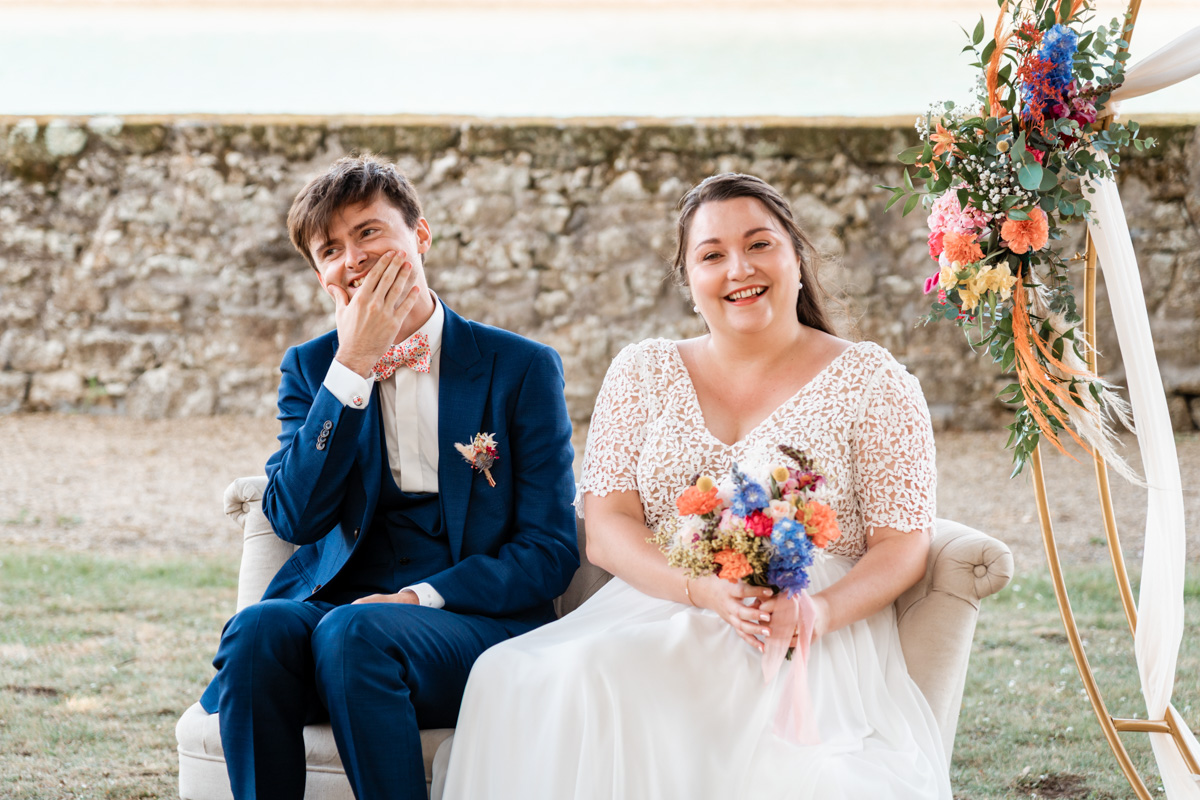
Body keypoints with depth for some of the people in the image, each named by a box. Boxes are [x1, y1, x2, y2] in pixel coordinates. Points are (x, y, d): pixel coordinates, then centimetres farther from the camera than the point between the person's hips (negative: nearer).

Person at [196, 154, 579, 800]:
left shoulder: (523, 369, 5)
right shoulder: (311, 369, 14)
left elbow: (549, 550, 0)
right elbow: (293, 519, -2)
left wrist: (421, 598, -16)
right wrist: (354, 366, -9)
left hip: (472, 619, -2)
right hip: (334, 600, 3)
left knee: (353, 632, -35)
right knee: (258, 630, -31)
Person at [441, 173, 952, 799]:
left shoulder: (871, 379, 8)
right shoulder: (643, 372, 15)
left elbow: (903, 546, 4)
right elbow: (606, 529, 5)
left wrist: (822, 609, -18)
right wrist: (707, 591, -16)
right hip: (659, 617, 2)